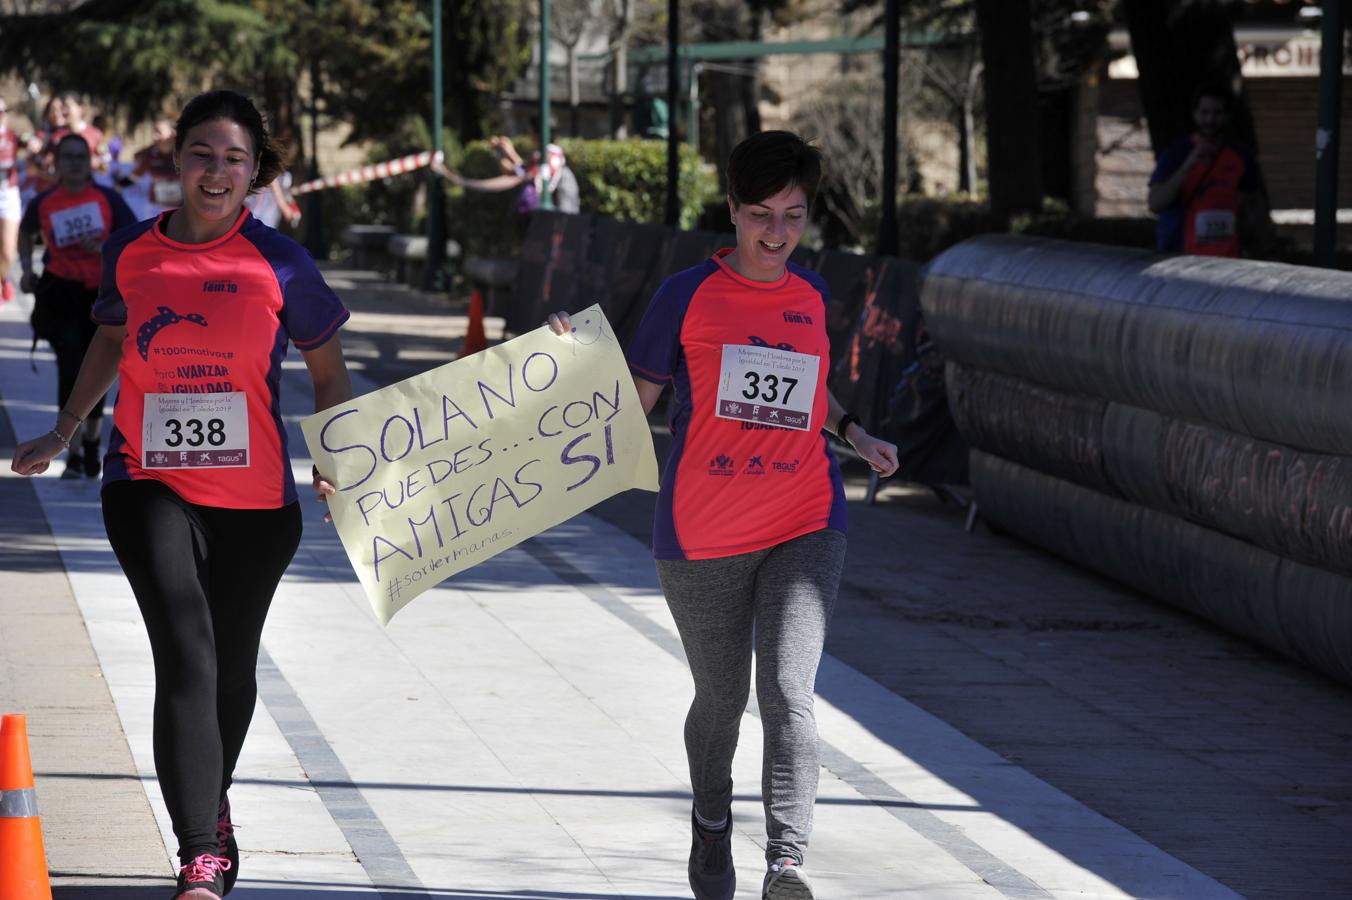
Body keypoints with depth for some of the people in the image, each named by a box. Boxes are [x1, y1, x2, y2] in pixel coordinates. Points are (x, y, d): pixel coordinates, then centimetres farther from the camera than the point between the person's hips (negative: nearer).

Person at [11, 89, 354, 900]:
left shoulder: (278, 264, -6)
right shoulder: (130, 253, -1)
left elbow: (329, 367, 6)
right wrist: (63, 433, 23)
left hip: (256, 497, 0)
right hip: (151, 487, 0)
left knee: (233, 666, 16)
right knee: (185, 657, -17)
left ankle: (213, 811, 43)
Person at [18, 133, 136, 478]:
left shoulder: (108, 199, -5)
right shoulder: (43, 204, -2)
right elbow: (25, 232, 20)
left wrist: (106, 250, -21)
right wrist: (27, 268, 6)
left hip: (103, 294, 1)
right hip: (60, 294, -1)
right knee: (70, 365, -16)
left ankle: (92, 443, 33)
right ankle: (74, 455, -15)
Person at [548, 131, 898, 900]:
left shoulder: (811, 293, 7)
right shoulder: (689, 296, -3)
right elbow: (633, 400, -2)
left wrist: (853, 433, 12)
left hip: (805, 526, 1)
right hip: (704, 537, -1)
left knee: (789, 691, -18)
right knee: (721, 700, 14)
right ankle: (712, 823, 43)